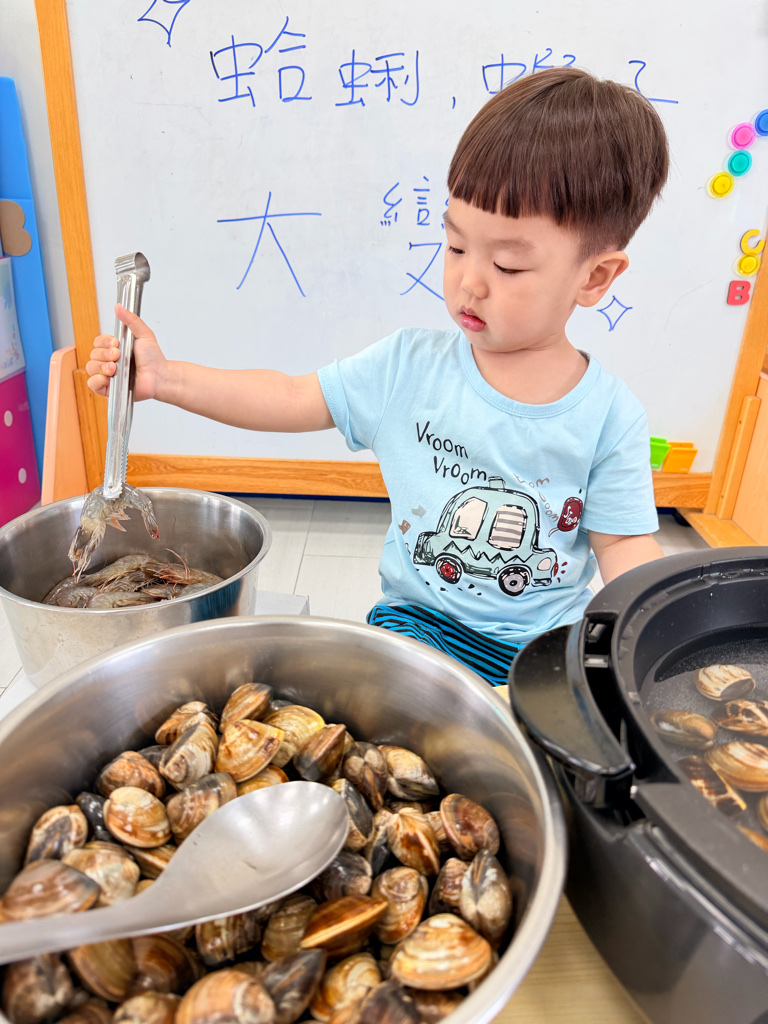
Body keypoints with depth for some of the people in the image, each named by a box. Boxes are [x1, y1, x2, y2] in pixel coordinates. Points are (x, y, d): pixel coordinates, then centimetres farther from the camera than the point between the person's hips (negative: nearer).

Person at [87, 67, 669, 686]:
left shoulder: (610, 418, -8)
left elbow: (624, 547, -2)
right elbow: (293, 399, 1)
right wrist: (165, 377, -5)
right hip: (418, 622, 0)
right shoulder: (409, 367, -4)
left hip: (546, 649, 1)